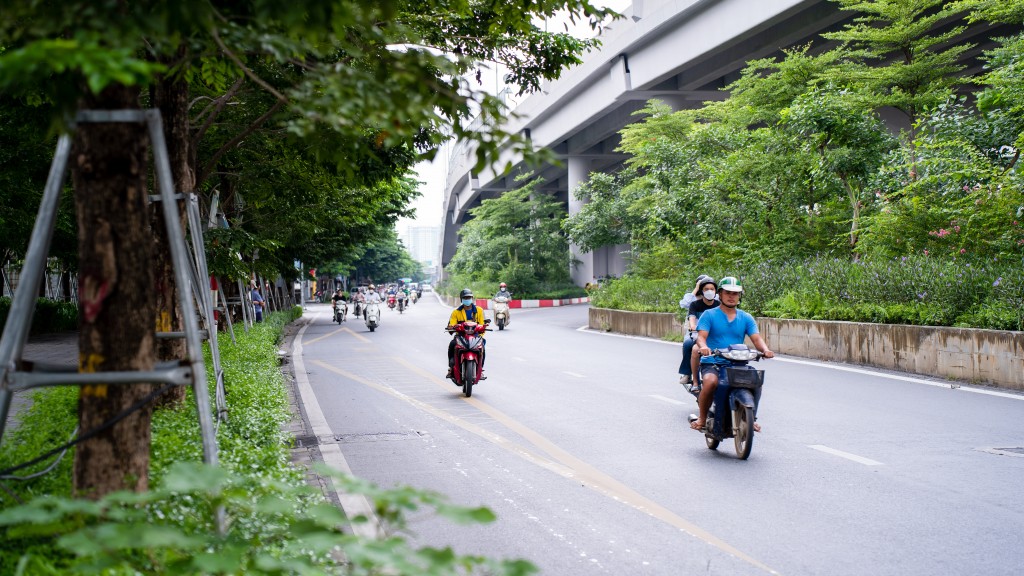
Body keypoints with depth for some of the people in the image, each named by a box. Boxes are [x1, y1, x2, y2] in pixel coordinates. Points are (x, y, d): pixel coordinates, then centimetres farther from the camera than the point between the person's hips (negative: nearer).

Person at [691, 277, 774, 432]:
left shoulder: (746, 318, 14)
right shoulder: (709, 315, 5)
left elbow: (756, 338, 1)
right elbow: (701, 336, -8)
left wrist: (765, 350, -22)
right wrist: (704, 347, -33)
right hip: (712, 363, -3)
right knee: (711, 382, -35)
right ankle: (702, 418, -11)